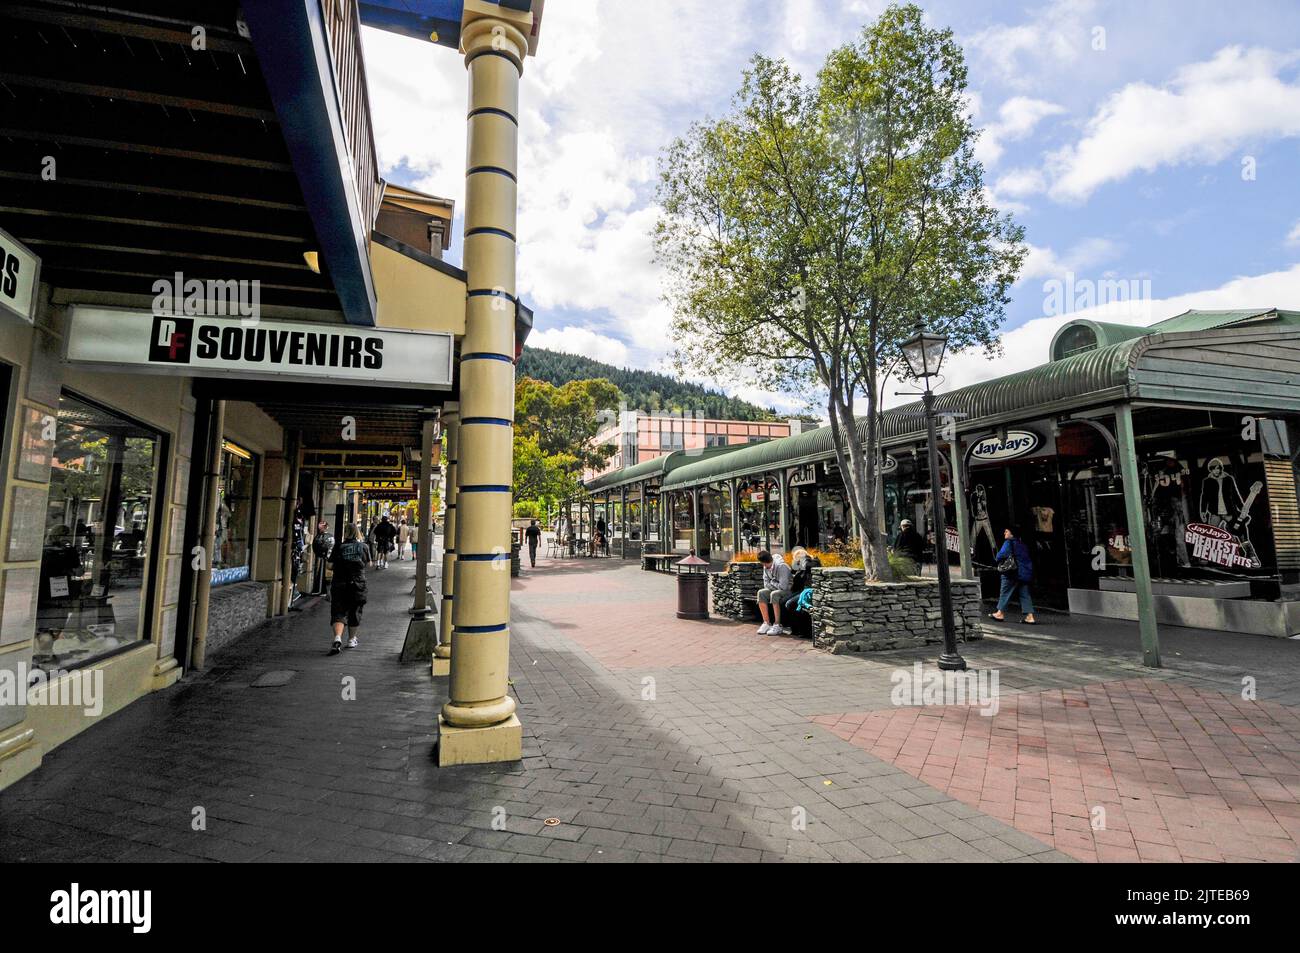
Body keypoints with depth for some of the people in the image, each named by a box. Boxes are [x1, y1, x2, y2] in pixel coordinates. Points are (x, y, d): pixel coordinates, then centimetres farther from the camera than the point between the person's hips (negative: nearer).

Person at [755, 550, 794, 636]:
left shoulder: (781, 566, -24)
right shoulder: (766, 567, 0)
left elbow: (783, 586, -29)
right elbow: (766, 584, 3)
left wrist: (772, 583, -13)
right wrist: (776, 585, -15)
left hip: (788, 591, -7)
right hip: (775, 590, 7)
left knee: (774, 594, -35)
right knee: (761, 593, -18)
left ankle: (777, 625, -25)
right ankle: (767, 623, -16)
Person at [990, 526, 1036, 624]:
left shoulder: (1009, 542, -7)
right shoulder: (1023, 545, 17)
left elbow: (1001, 554, -17)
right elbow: (1028, 559, 19)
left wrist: (998, 560, 3)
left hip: (1013, 572, -7)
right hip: (1025, 573, 7)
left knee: (1005, 592, 2)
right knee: (1025, 594, 6)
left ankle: (1000, 613, 6)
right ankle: (1030, 616, 0)